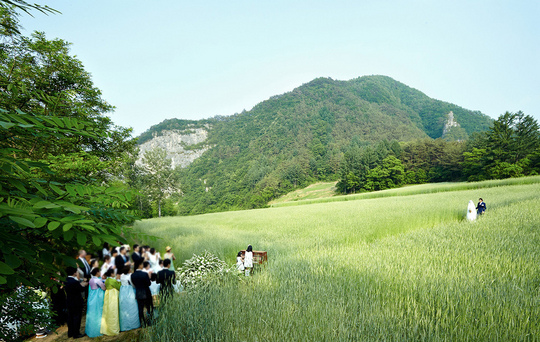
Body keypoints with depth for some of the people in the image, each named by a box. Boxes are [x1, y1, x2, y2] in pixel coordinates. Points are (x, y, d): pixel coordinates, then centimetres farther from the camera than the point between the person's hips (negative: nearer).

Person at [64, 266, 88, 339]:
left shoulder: (66, 281, 0)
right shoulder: (74, 282, -26)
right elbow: (82, 289, -15)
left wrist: (81, 284, 9)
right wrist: (84, 284, 3)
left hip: (69, 302, 8)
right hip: (76, 303, -8)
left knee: (70, 318, 18)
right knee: (77, 318, 3)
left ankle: (70, 333, 29)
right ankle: (76, 334, 11)